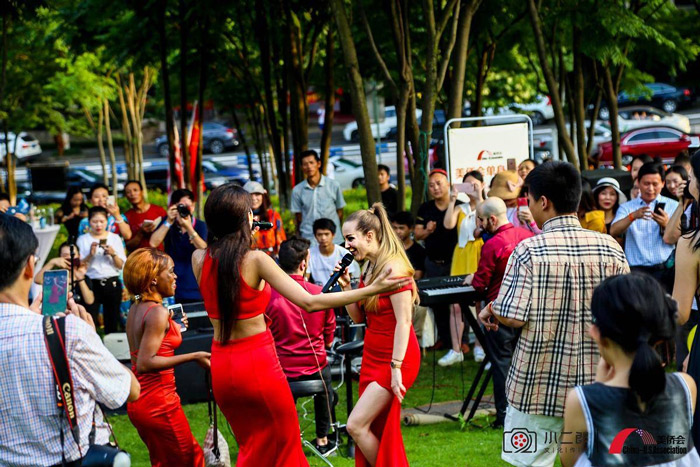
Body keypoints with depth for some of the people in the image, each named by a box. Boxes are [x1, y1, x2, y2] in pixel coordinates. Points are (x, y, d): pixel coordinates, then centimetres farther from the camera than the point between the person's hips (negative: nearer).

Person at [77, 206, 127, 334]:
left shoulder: (115, 238, 7)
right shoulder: (83, 240, 4)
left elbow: (121, 266, 5)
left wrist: (113, 254, -13)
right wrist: (90, 254, -15)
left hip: (112, 284, 1)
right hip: (92, 284, -1)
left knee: (112, 322, 3)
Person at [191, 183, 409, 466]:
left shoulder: (199, 259, -3)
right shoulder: (255, 260, -16)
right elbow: (310, 303, -19)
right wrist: (371, 290, -18)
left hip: (221, 368, 5)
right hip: (258, 364, -5)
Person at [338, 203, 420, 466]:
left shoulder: (393, 267, -18)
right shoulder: (369, 268, 10)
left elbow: (403, 321, -21)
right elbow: (358, 317, 12)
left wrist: (396, 368, -24)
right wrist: (346, 287, -3)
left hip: (395, 357, -9)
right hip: (373, 356, 9)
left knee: (356, 425, -11)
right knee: (375, 432, 9)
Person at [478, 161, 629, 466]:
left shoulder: (529, 250, -13)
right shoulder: (610, 248, -2)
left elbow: (513, 317, -16)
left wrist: (491, 310, 5)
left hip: (539, 384, -3)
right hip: (595, 383, 3)